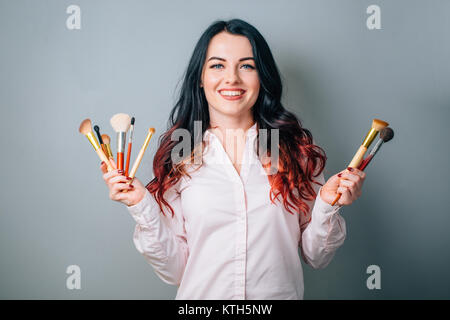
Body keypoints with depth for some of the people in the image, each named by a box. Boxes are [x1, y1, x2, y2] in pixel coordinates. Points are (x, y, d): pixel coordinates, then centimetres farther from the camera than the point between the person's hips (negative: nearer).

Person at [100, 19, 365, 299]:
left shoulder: (295, 148, -7)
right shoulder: (179, 157, -8)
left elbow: (316, 257, -1)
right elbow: (174, 270, -7)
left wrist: (327, 205, -16)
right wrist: (143, 206, -16)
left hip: (281, 292, 1)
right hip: (202, 294, 0)